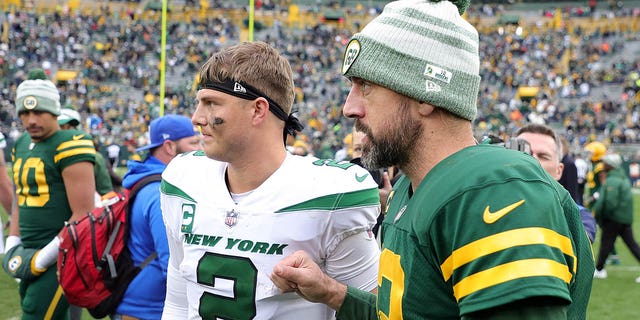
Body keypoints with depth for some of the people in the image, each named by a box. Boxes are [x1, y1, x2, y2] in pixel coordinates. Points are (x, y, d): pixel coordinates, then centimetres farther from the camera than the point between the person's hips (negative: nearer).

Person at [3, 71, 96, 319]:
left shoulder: (68, 146, -14)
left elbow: (83, 214, -18)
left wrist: (45, 256, -17)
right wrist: (13, 246, 12)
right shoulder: (21, 146, 12)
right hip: (32, 256, 8)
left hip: (60, 256, -8)